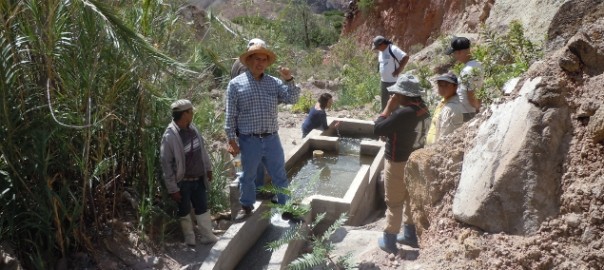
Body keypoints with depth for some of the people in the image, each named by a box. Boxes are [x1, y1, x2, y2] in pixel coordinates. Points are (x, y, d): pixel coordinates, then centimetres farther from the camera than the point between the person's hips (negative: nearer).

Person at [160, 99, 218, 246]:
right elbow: (166, 164, -20)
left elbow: (202, 149, 11)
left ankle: (208, 236, 31)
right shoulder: (169, 136, -24)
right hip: (182, 182, -6)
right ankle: (190, 240, 31)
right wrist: (173, 188, -17)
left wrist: (208, 168, 16)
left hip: (198, 178, 6)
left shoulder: (192, 128, -4)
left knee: (202, 208, 16)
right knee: (184, 212, 14)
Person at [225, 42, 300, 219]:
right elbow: (230, 115, -4)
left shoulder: (274, 82, 4)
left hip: (272, 139, 3)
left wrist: (289, 80, -16)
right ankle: (246, 206, 34)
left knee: (280, 176, 12)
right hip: (249, 141, -2)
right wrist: (231, 140, -7)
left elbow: (292, 99, -3)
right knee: (248, 176, 15)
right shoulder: (236, 84, -4)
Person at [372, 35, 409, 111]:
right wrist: (381, 75, 12)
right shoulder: (380, 52, 9)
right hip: (383, 81, 8)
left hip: (394, 82, -8)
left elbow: (406, 57, -23)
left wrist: (398, 70, -20)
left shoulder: (393, 49, -16)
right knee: (384, 101, 16)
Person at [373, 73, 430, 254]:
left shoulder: (404, 113, -30)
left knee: (394, 203, 5)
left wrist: (389, 108, -19)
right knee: (410, 199, 21)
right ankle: (410, 235, 35)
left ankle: (389, 241, 19)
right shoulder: (421, 108, -1)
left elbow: (377, 129, -24)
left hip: (398, 163, -9)